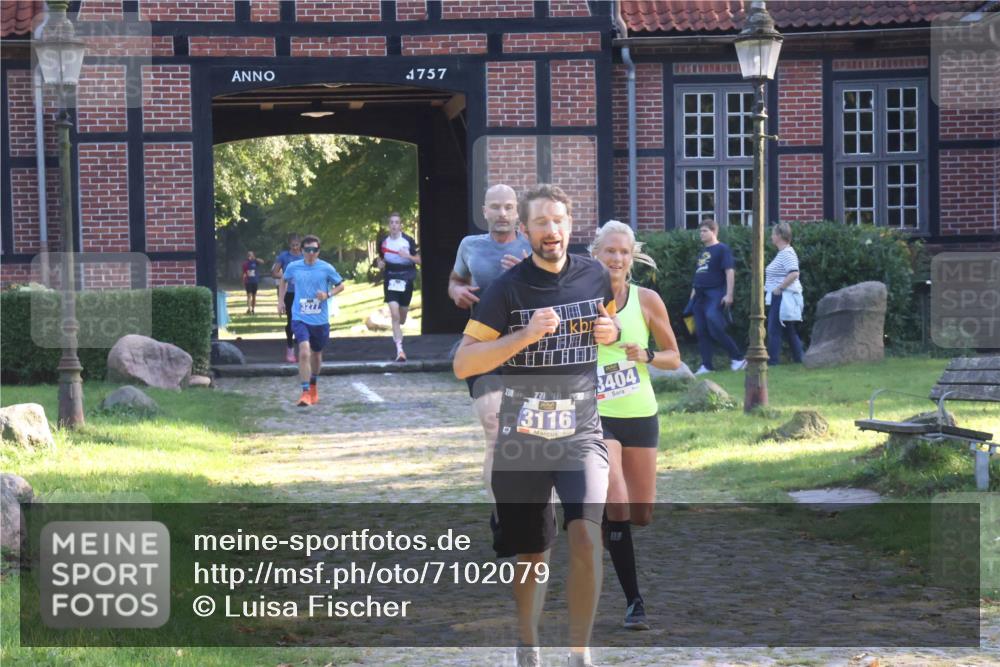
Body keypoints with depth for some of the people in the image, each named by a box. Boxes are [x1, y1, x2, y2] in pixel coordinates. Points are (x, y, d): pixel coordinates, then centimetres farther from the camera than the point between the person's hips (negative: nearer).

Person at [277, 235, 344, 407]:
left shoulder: (326, 268, -5)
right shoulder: (293, 267, -1)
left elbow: (340, 285, 6)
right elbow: (284, 281, 20)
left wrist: (328, 294, -12)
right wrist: (281, 300, 13)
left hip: (320, 320, 1)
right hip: (300, 318, -1)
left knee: (316, 354, 17)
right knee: (304, 352, -20)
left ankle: (313, 386, 43)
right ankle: (305, 393, -17)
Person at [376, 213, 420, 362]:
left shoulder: (408, 241, -3)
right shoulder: (383, 242, 3)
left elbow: (418, 260, 1)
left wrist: (407, 256, -18)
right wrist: (380, 263, -5)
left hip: (406, 280, 0)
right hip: (390, 280, 0)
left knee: (402, 317, 12)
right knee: (394, 314, -16)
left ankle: (396, 334, 46)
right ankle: (399, 350, -17)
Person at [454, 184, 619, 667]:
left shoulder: (596, 277, 2)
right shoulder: (507, 288, -7)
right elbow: (462, 365, -11)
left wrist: (613, 333, 0)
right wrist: (524, 335, -23)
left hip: (581, 434, 1)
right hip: (521, 439, -1)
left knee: (585, 539, -21)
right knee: (531, 556, 10)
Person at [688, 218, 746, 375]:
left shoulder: (722, 249, -4)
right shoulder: (702, 252, 19)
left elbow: (730, 272, -11)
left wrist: (729, 294, -18)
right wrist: (693, 294, 20)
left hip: (715, 294, -8)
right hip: (700, 295, 8)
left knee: (715, 328, -19)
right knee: (701, 332, 4)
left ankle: (738, 358, -8)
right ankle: (706, 365, 7)